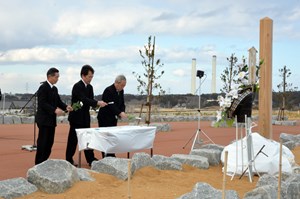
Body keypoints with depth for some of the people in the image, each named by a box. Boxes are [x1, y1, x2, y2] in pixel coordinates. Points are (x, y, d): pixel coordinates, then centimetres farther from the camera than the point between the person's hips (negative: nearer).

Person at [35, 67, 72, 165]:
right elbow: (42, 104, -21)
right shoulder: (43, 87, -13)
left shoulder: (54, 88, 14)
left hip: (51, 119, 9)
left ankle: (44, 161, 18)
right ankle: (39, 164, 1)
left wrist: (66, 106, -6)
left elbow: (58, 101, 14)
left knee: (50, 142, 10)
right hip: (44, 119, -9)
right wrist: (55, 110, -30)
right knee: (42, 142, -5)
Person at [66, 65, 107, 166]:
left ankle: (91, 159, 13)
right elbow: (84, 99, -28)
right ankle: (69, 160, 11)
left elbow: (90, 100, 7)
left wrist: (97, 104, -14)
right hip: (76, 117, -8)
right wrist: (97, 103, -36)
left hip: (85, 118, 8)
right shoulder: (77, 86, -16)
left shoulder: (89, 87, 10)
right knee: (73, 139, 1)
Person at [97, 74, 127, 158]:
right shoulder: (108, 91, -20)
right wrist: (120, 113, -37)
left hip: (113, 118, 8)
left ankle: (111, 156, 13)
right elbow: (111, 105, -28)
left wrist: (122, 112, -10)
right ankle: (106, 157, -3)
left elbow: (122, 104, 10)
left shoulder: (121, 91, 5)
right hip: (105, 118, -8)